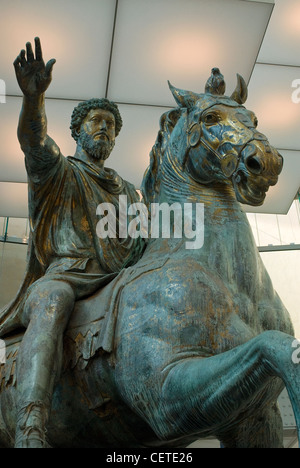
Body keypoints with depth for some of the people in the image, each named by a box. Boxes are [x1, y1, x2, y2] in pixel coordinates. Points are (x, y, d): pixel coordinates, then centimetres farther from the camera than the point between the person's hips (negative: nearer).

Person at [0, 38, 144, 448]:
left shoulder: (128, 192, 33)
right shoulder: (58, 172, 17)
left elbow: (145, 243, 31)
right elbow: (34, 142, -7)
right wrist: (34, 98, -27)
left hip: (119, 282, 6)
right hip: (63, 275, -5)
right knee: (51, 306, -39)